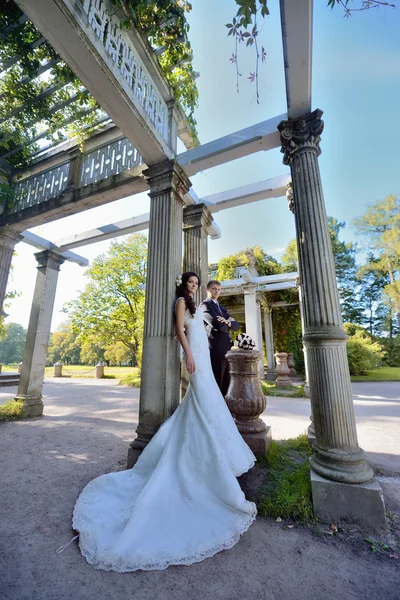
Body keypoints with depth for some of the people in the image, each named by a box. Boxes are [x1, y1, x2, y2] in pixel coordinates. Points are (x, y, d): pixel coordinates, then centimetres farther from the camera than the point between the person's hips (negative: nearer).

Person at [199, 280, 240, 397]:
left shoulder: (222, 308, 22)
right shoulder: (205, 305, -4)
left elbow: (237, 326, 11)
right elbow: (218, 325, -17)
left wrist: (228, 323, -11)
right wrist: (228, 325, 5)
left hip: (226, 350, 8)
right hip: (215, 350, -8)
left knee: (226, 385, 13)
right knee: (216, 384, -2)